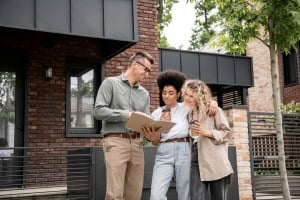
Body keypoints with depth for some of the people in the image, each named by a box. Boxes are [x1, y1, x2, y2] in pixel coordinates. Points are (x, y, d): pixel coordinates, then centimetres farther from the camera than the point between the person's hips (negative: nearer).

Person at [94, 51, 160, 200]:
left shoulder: (144, 94, 18)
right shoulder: (111, 83, 3)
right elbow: (99, 111, -7)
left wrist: (150, 134, -9)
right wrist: (127, 114, -15)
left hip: (137, 142, 5)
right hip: (116, 141, -5)